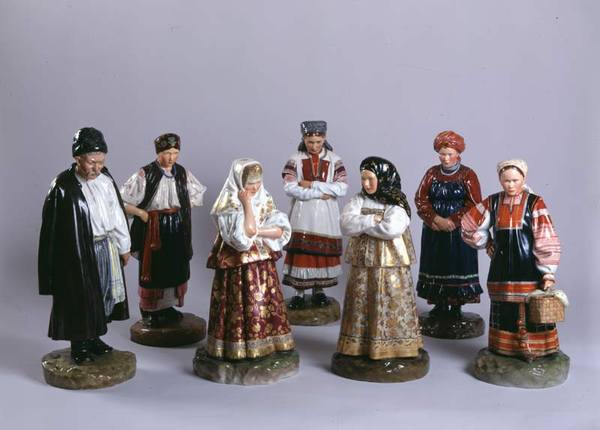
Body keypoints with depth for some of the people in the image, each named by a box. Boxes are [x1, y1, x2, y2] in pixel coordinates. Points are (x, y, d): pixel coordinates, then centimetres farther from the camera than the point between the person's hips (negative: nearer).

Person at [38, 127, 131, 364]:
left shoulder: (106, 179, 0)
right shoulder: (63, 187, -17)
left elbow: (117, 213, 9)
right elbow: (53, 227, -14)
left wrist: (124, 246, 13)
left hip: (107, 249, 6)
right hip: (79, 253, -6)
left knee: (102, 295, 17)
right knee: (80, 299, 6)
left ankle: (93, 338, 34)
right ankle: (78, 346, 22)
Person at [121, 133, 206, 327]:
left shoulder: (183, 173, 2)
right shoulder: (145, 174, -12)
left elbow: (197, 195, 17)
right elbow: (122, 201, -11)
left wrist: (183, 208, 3)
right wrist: (142, 213, -15)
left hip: (177, 229, 5)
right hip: (153, 229, -5)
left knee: (175, 268, 11)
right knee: (152, 270, 1)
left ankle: (167, 307, 25)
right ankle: (149, 311, 14)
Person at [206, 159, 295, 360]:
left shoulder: (265, 200, 4)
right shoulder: (229, 204, -12)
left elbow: (281, 230, -4)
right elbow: (246, 234, -24)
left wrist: (257, 232, -15)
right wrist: (247, 203, -20)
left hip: (263, 262, 6)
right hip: (237, 265, -5)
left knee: (268, 305, 9)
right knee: (242, 308, 0)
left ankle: (267, 343, 21)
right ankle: (239, 349, 11)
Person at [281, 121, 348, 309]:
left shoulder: (334, 159, 1)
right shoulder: (295, 159, -1)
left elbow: (342, 188, -9)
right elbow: (289, 188, -12)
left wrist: (311, 184, -14)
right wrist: (320, 193, -16)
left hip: (326, 215, 1)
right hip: (302, 214, -1)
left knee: (323, 251, 5)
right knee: (300, 251, -2)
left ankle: (319, 290, 20)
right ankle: (299, 293, 8)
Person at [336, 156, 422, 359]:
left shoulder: (397, 204, -7)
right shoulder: (358, 200, 6)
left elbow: (392, 229, -24)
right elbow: (346, 225, -8)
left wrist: (361, 224, -12)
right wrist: (372, 220, -18)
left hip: (391, 264, -4)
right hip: (363, 263, 4)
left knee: (391, 304, 1)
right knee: (360, 303, 8)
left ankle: (394, 347, 13)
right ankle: (359, 346, 19)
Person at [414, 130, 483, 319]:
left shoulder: (467, 175, -3)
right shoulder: (432, 173, 5)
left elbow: (474, 204, -8)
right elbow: (420, 199, 0)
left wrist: (452, 221, -15)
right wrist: (436, 219, -13)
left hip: (459, 232, -3)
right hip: (434, 232, 3)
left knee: (458, 266, -2)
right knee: (436, 266, 5)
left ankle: (456, 307, 8)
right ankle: (439, 305, 17)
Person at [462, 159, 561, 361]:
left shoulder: (534, 203, -6)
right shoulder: (493, 202, 3)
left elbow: (545, 240, -10)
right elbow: (469, 225, 14)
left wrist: (548, 272, -14)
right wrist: (487, 244, 12)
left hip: (528, 267, -3)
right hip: (502, 267, 3)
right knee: (504, 310, 8)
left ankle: (532, 351, 6)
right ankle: (504, 351, 18)